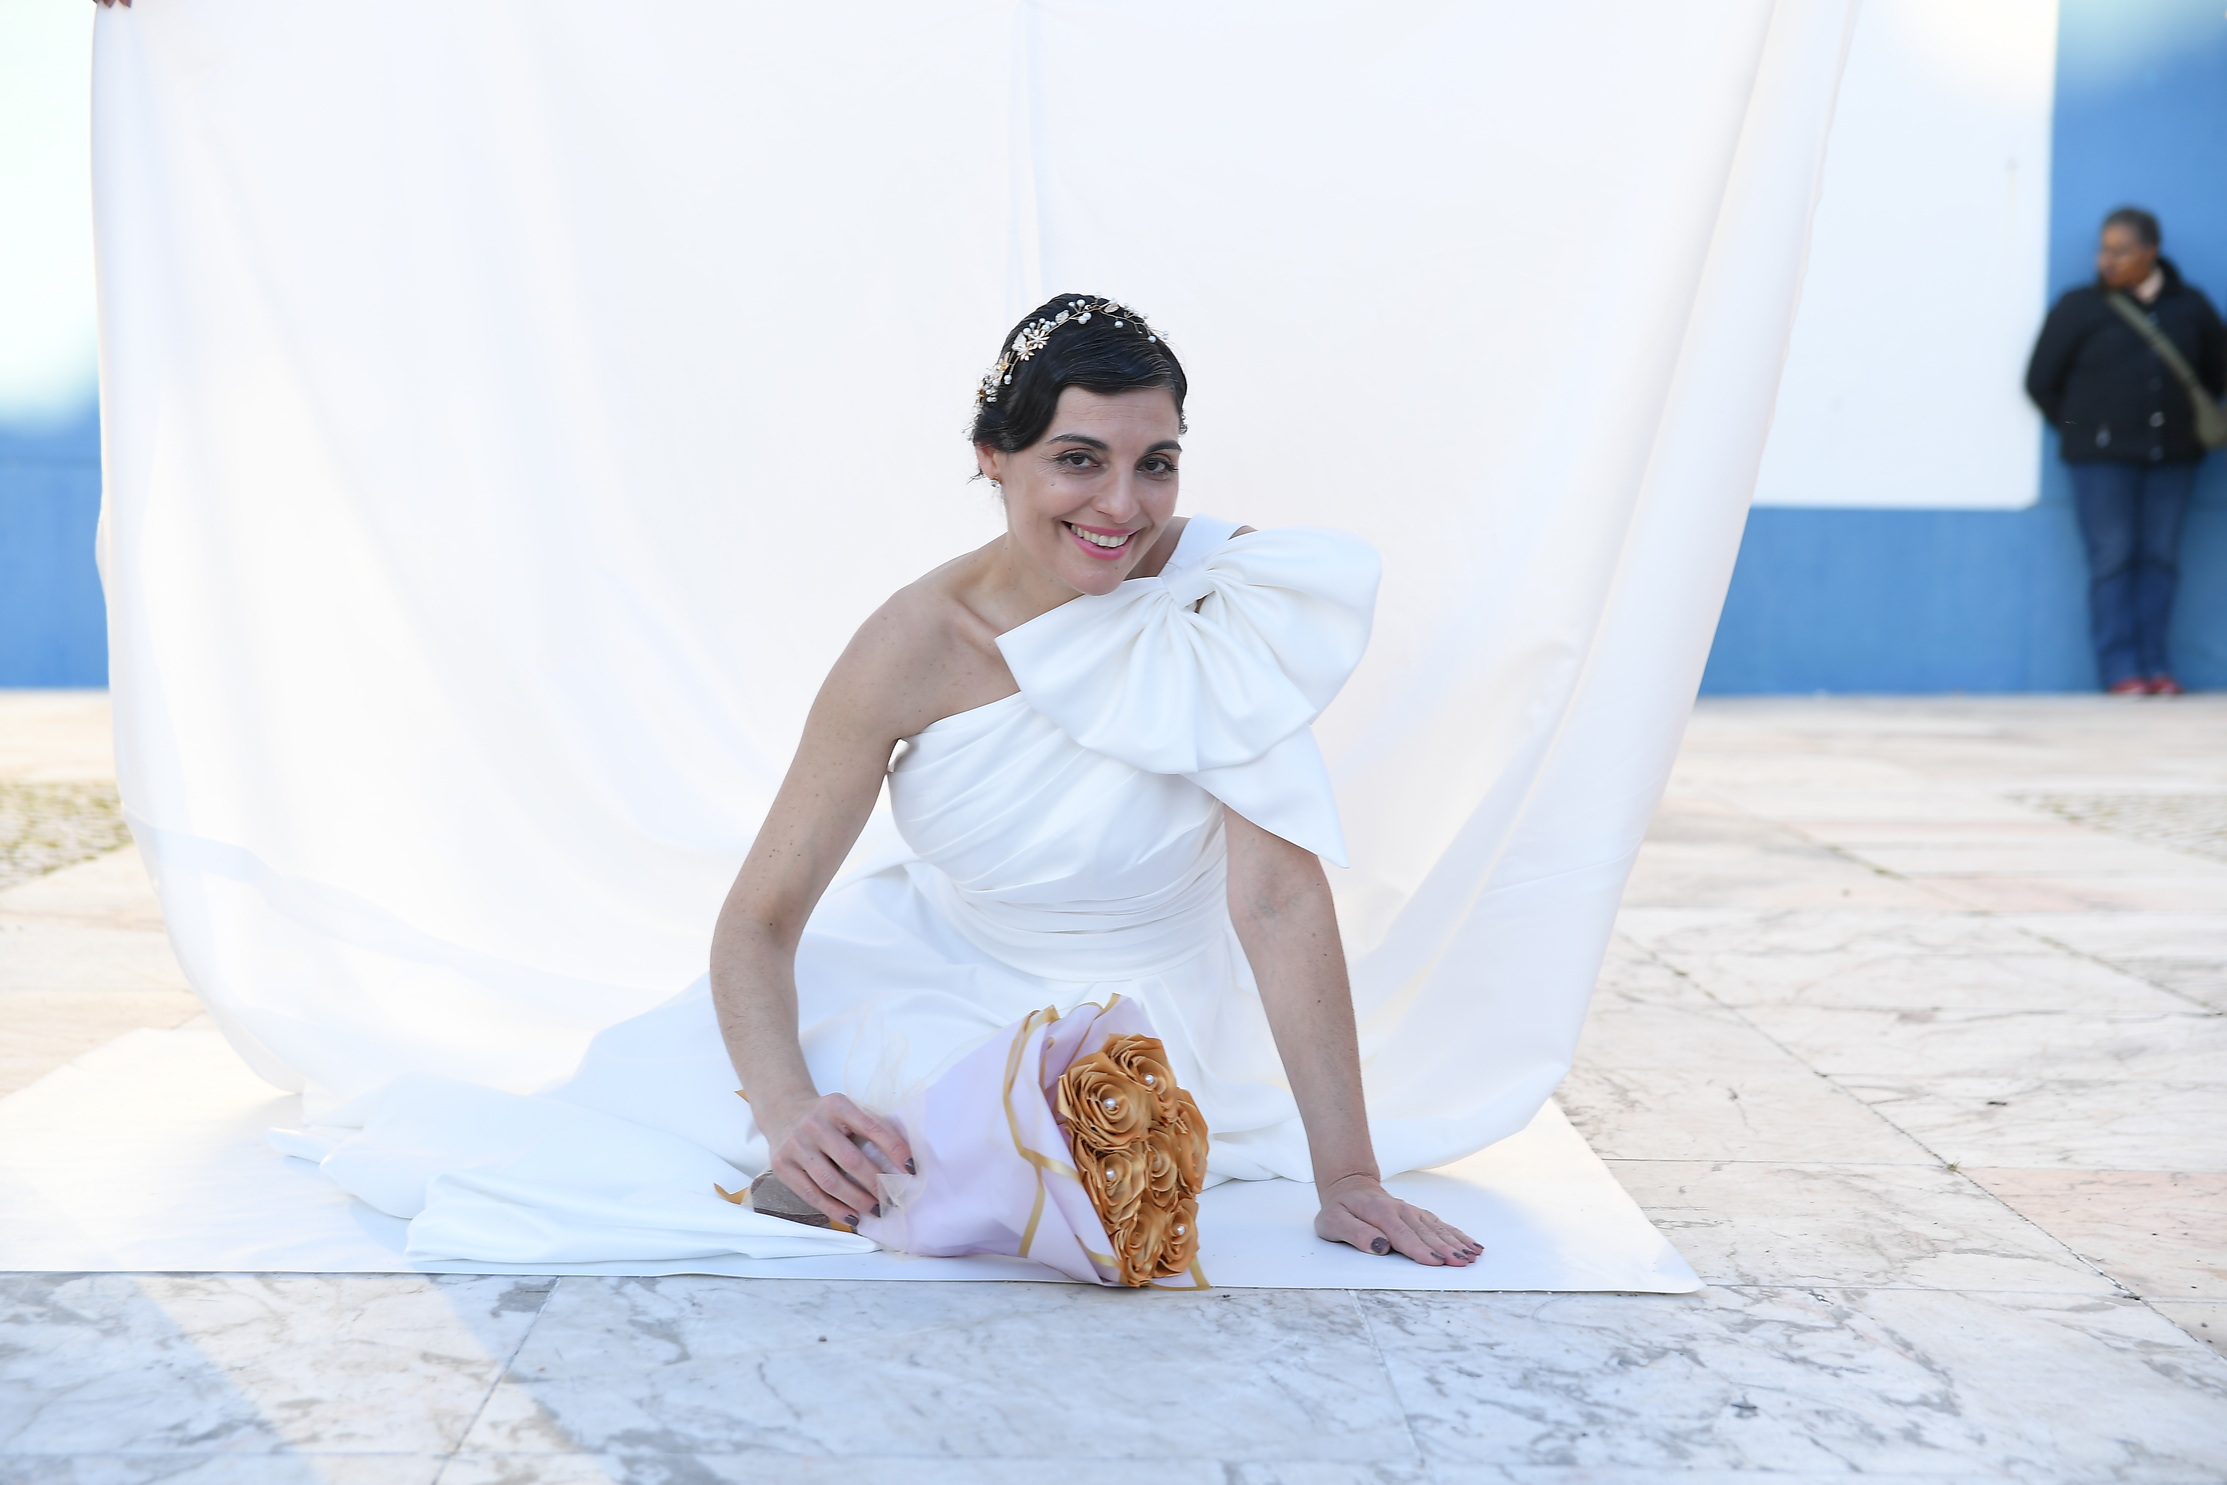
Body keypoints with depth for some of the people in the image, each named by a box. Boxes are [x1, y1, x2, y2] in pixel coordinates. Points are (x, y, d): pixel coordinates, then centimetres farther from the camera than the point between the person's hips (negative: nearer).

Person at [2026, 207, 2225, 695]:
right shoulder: (2078, 307, 0)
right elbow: (2041, 381, 3)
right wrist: (2080, 431, 3)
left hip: (2171, 458, 3)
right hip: (2102, 459, -3)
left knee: (2160, 559, 4)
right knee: (2113, 559, -4)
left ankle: (2154, 662, 10)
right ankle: (2119, 668, -1)